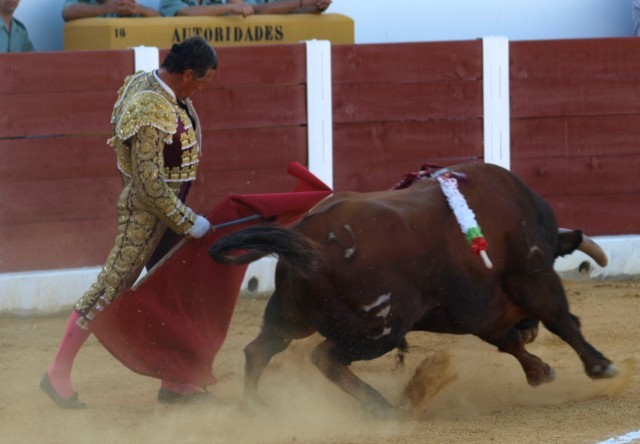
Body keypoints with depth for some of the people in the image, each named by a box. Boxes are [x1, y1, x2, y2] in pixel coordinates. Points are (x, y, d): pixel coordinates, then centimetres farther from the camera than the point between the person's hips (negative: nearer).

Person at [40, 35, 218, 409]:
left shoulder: (147, 82, 2)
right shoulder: (152, 114, -29)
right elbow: (150, 186, -27)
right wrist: (188, 223, -17)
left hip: (169, 207, 10)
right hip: (146, 212, -10)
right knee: (110, 290, -1)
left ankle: (173, 381, 22)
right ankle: (59, 375, 9)